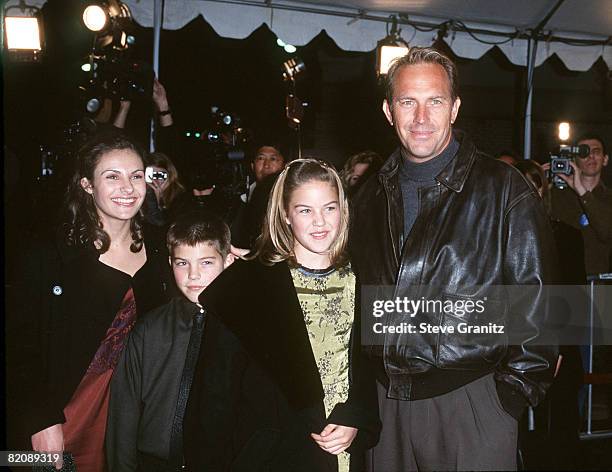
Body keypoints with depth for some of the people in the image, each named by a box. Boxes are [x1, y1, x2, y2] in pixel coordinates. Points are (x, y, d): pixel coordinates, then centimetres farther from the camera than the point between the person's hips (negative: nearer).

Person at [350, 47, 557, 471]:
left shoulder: (503, 189, -5)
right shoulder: (372, 197, 9)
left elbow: (534, 297, -5)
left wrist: (518, 387, -9)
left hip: (473, 402, -4)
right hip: (386, 402, 4)